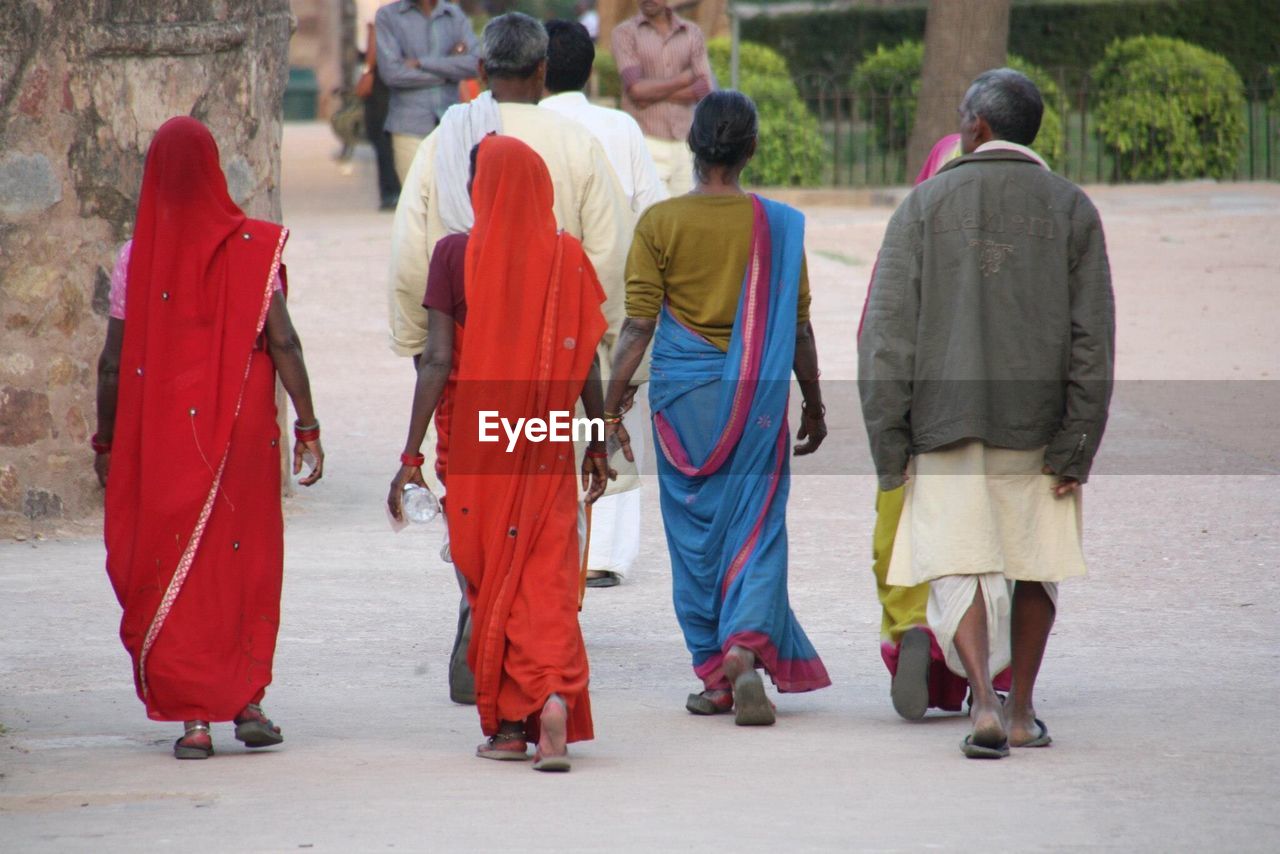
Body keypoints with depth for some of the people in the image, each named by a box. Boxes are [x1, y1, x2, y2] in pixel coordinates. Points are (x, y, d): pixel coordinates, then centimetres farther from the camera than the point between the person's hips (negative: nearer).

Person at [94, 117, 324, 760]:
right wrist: (307, 425, -3)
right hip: (241, 431, 0)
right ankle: (248, 701, 8)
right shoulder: (252, 249, -3)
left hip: (158, 436, 0)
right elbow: (282, 343, -8)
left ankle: (193, 717, -1)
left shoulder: (136, 258, -3)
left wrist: (105, 442, 8)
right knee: (246, 561, 13)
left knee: (170, 569, 5)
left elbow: (114, 362, -2)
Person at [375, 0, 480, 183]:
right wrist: (448, 72, -4)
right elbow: (391, 73, -8)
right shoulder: (388, 16, 3)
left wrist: (422, 63, -8)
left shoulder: (456, 15, 10)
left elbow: (475, 64, -3)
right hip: (410, 127, -2)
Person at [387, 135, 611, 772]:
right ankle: (555, 696, -21)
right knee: (546, 576, 2)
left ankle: (509, 724, 14)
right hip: (547, 448, 2)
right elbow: (587, 362, 3)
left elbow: (437, 360, -11)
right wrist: (598, 444, 14)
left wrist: (411, 457, -9)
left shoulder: (457, 254, -7)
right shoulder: (568, 256, 1)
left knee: (490, 580, 11)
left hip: (476, 439, -1)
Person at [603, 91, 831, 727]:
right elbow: (797, 329, 3)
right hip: (758, 396, 0)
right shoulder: (778, 226, -1)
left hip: (682, 395, 0)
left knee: (693, 535, 9)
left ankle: (714, 676, 11)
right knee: (757, 528, 3)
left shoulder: (660, 222, -5)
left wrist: (610, 408, -2)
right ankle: (746, 650, -18)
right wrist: (813, 407, 15)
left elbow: (638, 326, -7)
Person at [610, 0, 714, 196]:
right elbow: (636, 89, -11)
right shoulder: (625, 33, 1)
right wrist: (684, 79, -3)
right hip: (646, 143, -3)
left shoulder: (692, 33, 10)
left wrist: (656, 93, -7)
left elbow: (707, 89, -1)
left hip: (684, 145, 3)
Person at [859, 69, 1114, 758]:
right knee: (1035, 564, 16)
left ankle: (983, 697, -21)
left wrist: (888, 442, -1)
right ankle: (1022, 711, 21)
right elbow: (1093, 335, -3)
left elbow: (887, 331, -4)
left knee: (959, 564, -1)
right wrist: (1077, 443, -2)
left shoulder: (926, 204, 0)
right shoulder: (1071, 209, 3)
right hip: (1036, 420, 1)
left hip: (945, 419, -1)